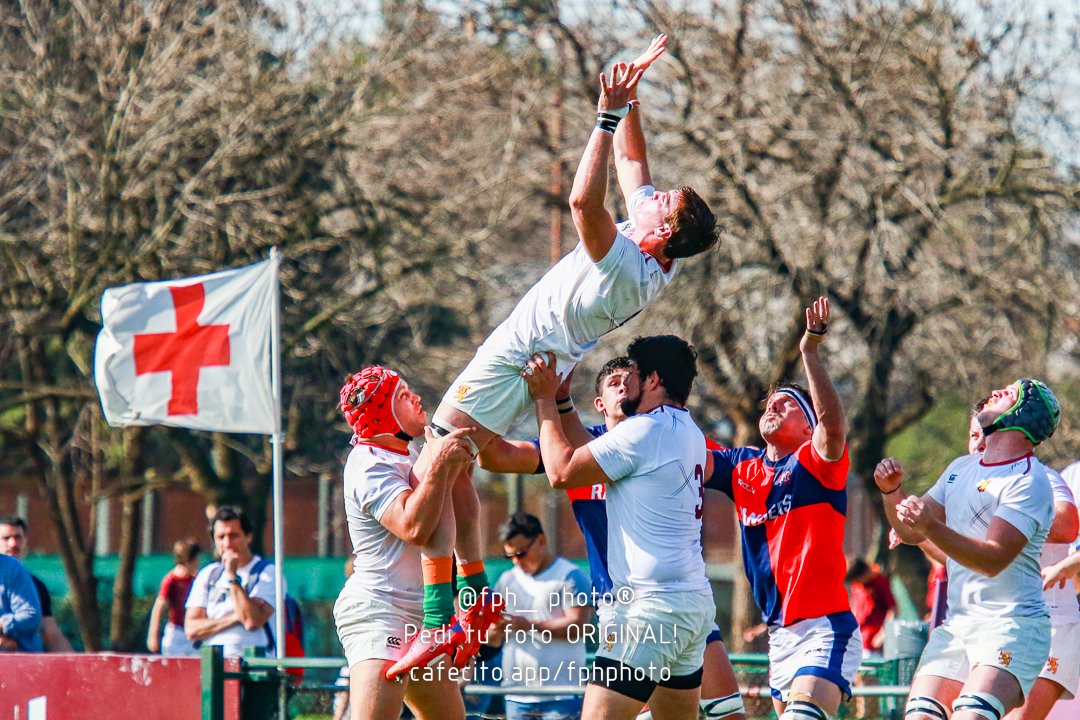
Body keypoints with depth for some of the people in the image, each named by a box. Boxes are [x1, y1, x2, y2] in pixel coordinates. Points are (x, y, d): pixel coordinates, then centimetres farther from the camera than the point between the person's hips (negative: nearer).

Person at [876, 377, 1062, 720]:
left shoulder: (1029, 480, -10)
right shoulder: (961, 468, 16)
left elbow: (994, 559, -20)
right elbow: (911, 531, 21)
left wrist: (932, 528, -31)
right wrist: (892, 491, 1)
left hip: (1013, 627, -8)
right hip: (957, 625, 8)